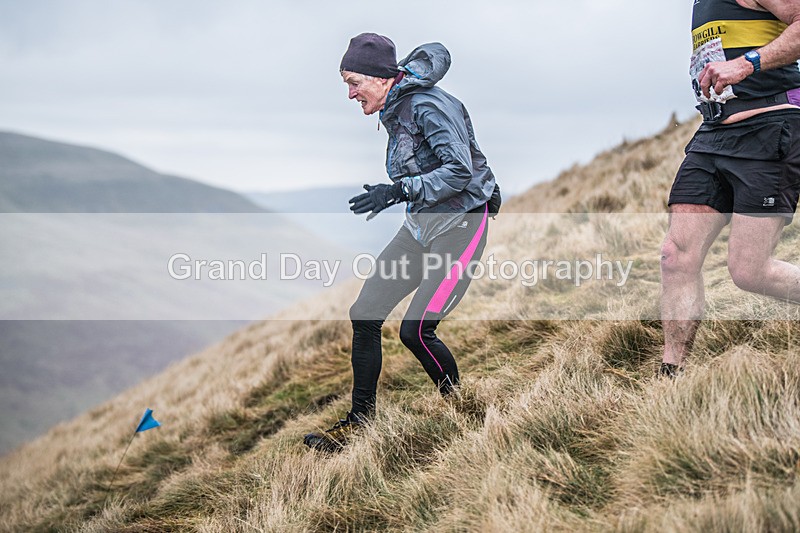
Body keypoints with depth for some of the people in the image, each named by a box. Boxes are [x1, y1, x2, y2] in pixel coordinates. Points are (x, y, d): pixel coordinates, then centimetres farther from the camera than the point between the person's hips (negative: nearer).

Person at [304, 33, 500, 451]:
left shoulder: (428, 107, -20)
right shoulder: (395, 107, 7)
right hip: (420, 224, 9)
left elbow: (460, 171, -25)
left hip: (460, 224, -9)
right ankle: (360, 420, 11)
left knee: (415, 330, -14)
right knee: (364, 316, -1)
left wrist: (397, 191, -32)